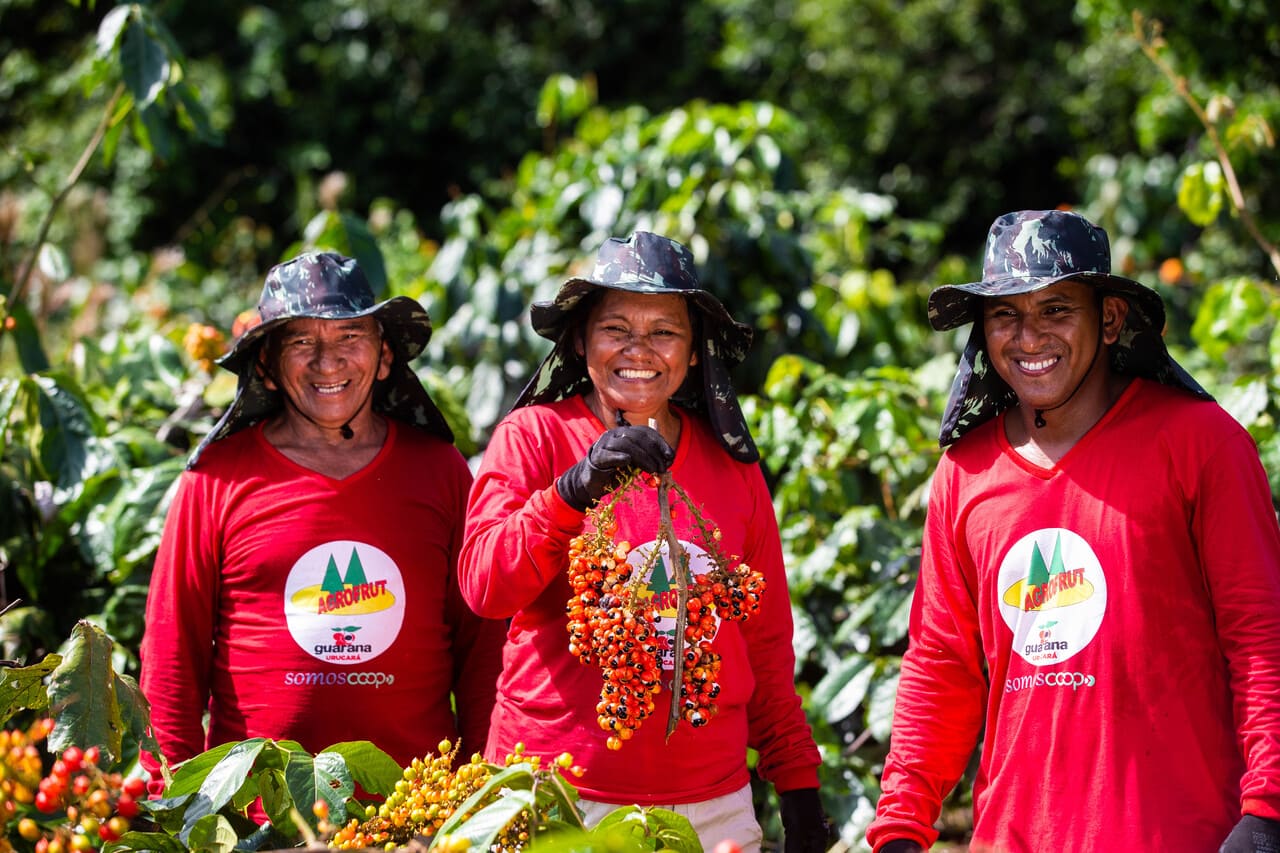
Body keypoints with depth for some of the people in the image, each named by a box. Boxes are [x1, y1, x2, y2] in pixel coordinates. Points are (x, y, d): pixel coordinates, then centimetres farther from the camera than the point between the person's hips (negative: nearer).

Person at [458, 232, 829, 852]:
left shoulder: (730, 464, 10)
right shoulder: (534, 436, 0)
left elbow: (765, 636, 14)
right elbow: (484, 587, -13)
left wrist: (797, 778, 11)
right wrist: (574, 490, -25)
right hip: (557, 796, -3)